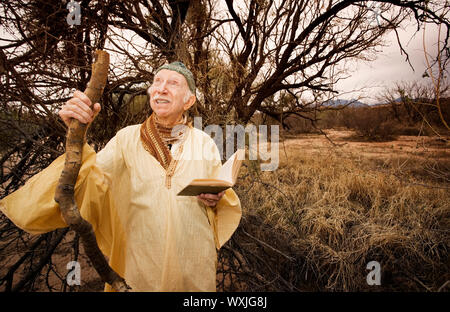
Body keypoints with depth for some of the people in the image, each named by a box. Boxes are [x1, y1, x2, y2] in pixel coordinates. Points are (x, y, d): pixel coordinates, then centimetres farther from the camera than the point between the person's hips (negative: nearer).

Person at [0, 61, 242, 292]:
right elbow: (91, 186, -16)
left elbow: (221, 198, 4)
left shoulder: (204, 143, -3)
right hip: (138, 260, -1)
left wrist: (215, 199, -17)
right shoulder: (128, 138, -5)